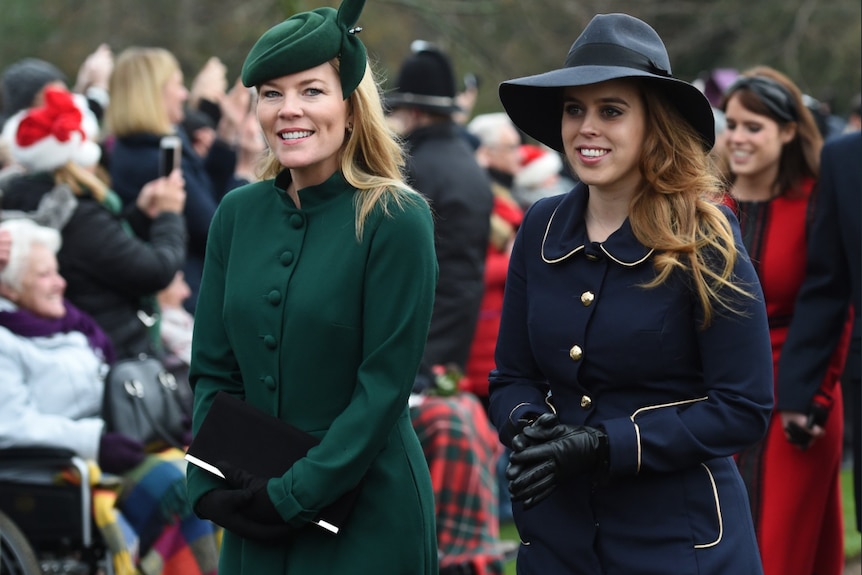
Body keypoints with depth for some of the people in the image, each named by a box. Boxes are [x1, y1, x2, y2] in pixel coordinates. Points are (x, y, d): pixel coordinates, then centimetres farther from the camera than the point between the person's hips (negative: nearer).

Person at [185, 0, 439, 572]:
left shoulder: (395, 219, -11)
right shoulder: (239, 213, 4)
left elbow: (385, 385, -14)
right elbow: (214, 371, 6)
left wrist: (294, 496, -16)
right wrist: (210, 486, -7)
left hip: (366, 511, -5)